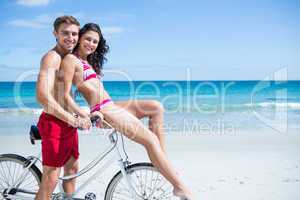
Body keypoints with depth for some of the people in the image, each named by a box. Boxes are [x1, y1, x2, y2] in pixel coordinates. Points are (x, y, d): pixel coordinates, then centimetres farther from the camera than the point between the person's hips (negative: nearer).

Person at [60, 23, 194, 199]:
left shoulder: (88, 61, 23)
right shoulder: (71, 59, -5)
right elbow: (66, 95, -13)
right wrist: (84, 115, -23)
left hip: (111, 106, 10)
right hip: (104, 111, -10)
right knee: (151, 140, -14)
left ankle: (163, 160, 4)